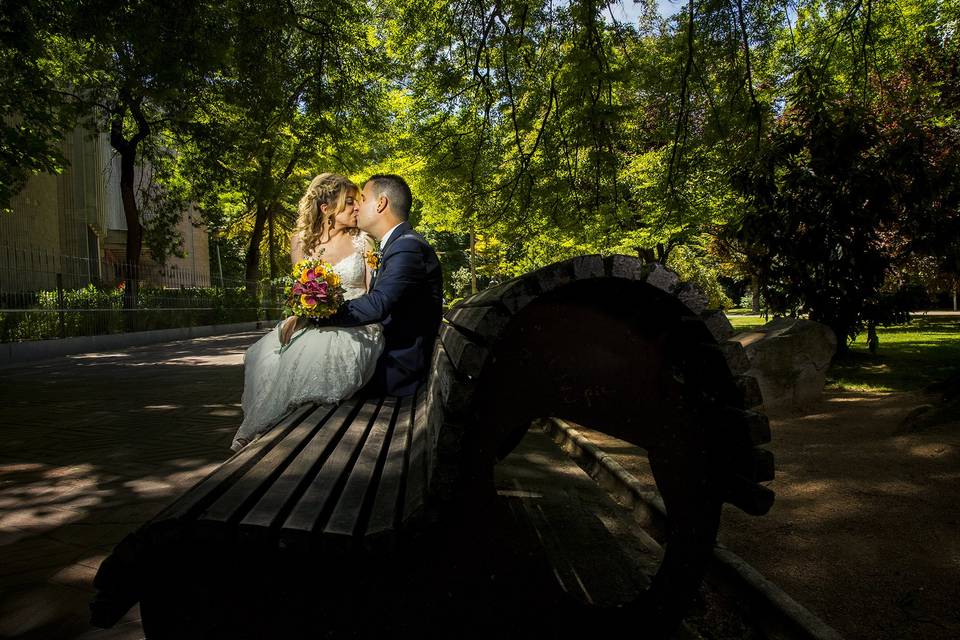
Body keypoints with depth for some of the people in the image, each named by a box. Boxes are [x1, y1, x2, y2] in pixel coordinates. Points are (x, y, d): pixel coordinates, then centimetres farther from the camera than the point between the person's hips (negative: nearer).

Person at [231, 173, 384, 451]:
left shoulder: (362, 241, 1)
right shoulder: (302, 241, 8)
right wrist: (297, 315, -12)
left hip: (356, 327, -3)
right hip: (312, 322, 3)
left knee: (315, 353, -33)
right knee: (262, 356, -21)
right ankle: (258, 434, -6)